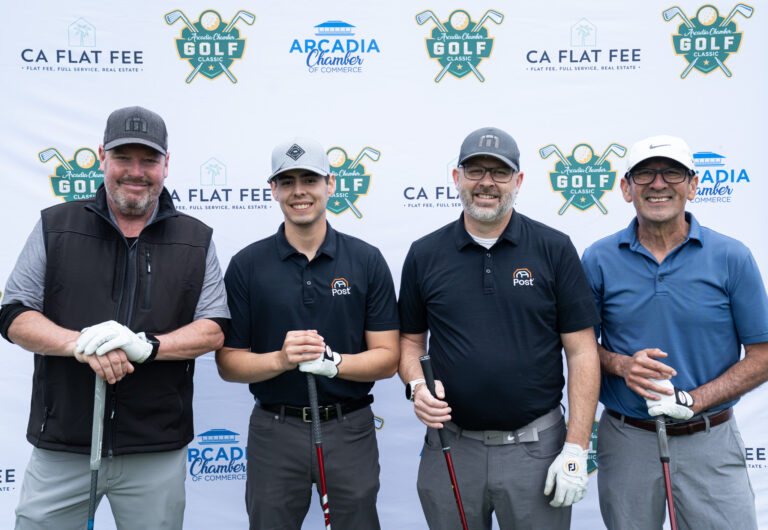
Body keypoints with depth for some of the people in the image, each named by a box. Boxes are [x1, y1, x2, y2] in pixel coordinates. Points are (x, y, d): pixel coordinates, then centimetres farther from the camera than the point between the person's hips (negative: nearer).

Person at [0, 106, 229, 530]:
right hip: (61, 447, 0)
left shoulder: (196, 240, 6)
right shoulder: (54, 226, 5)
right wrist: (80, 344, -19)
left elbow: (213, 330, 0)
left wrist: (147, 346, -18)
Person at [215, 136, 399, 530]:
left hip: (350, 429, 0)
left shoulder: (367, 260, -1)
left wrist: (332, 361, -20)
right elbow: (228, 363, -2)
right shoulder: (247, 264, -1)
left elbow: (387, 358, -3)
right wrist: (280, 359, -21)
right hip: (274, 431, 0)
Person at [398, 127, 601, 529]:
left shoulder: (554, 249, -2)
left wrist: (576, 450, -8)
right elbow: (410, 339, 12)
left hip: (536, 447, -1)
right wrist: (416, 386, -9)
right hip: (450, 447, 2)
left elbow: (581, 351, -3)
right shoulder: (424, 254, 3)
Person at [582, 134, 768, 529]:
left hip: (709, 442, -1)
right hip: (626, 440, 1)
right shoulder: (599, 259, -2)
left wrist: (694, 400, -15)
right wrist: (620, 364, -15)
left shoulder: (732, 257, -5)